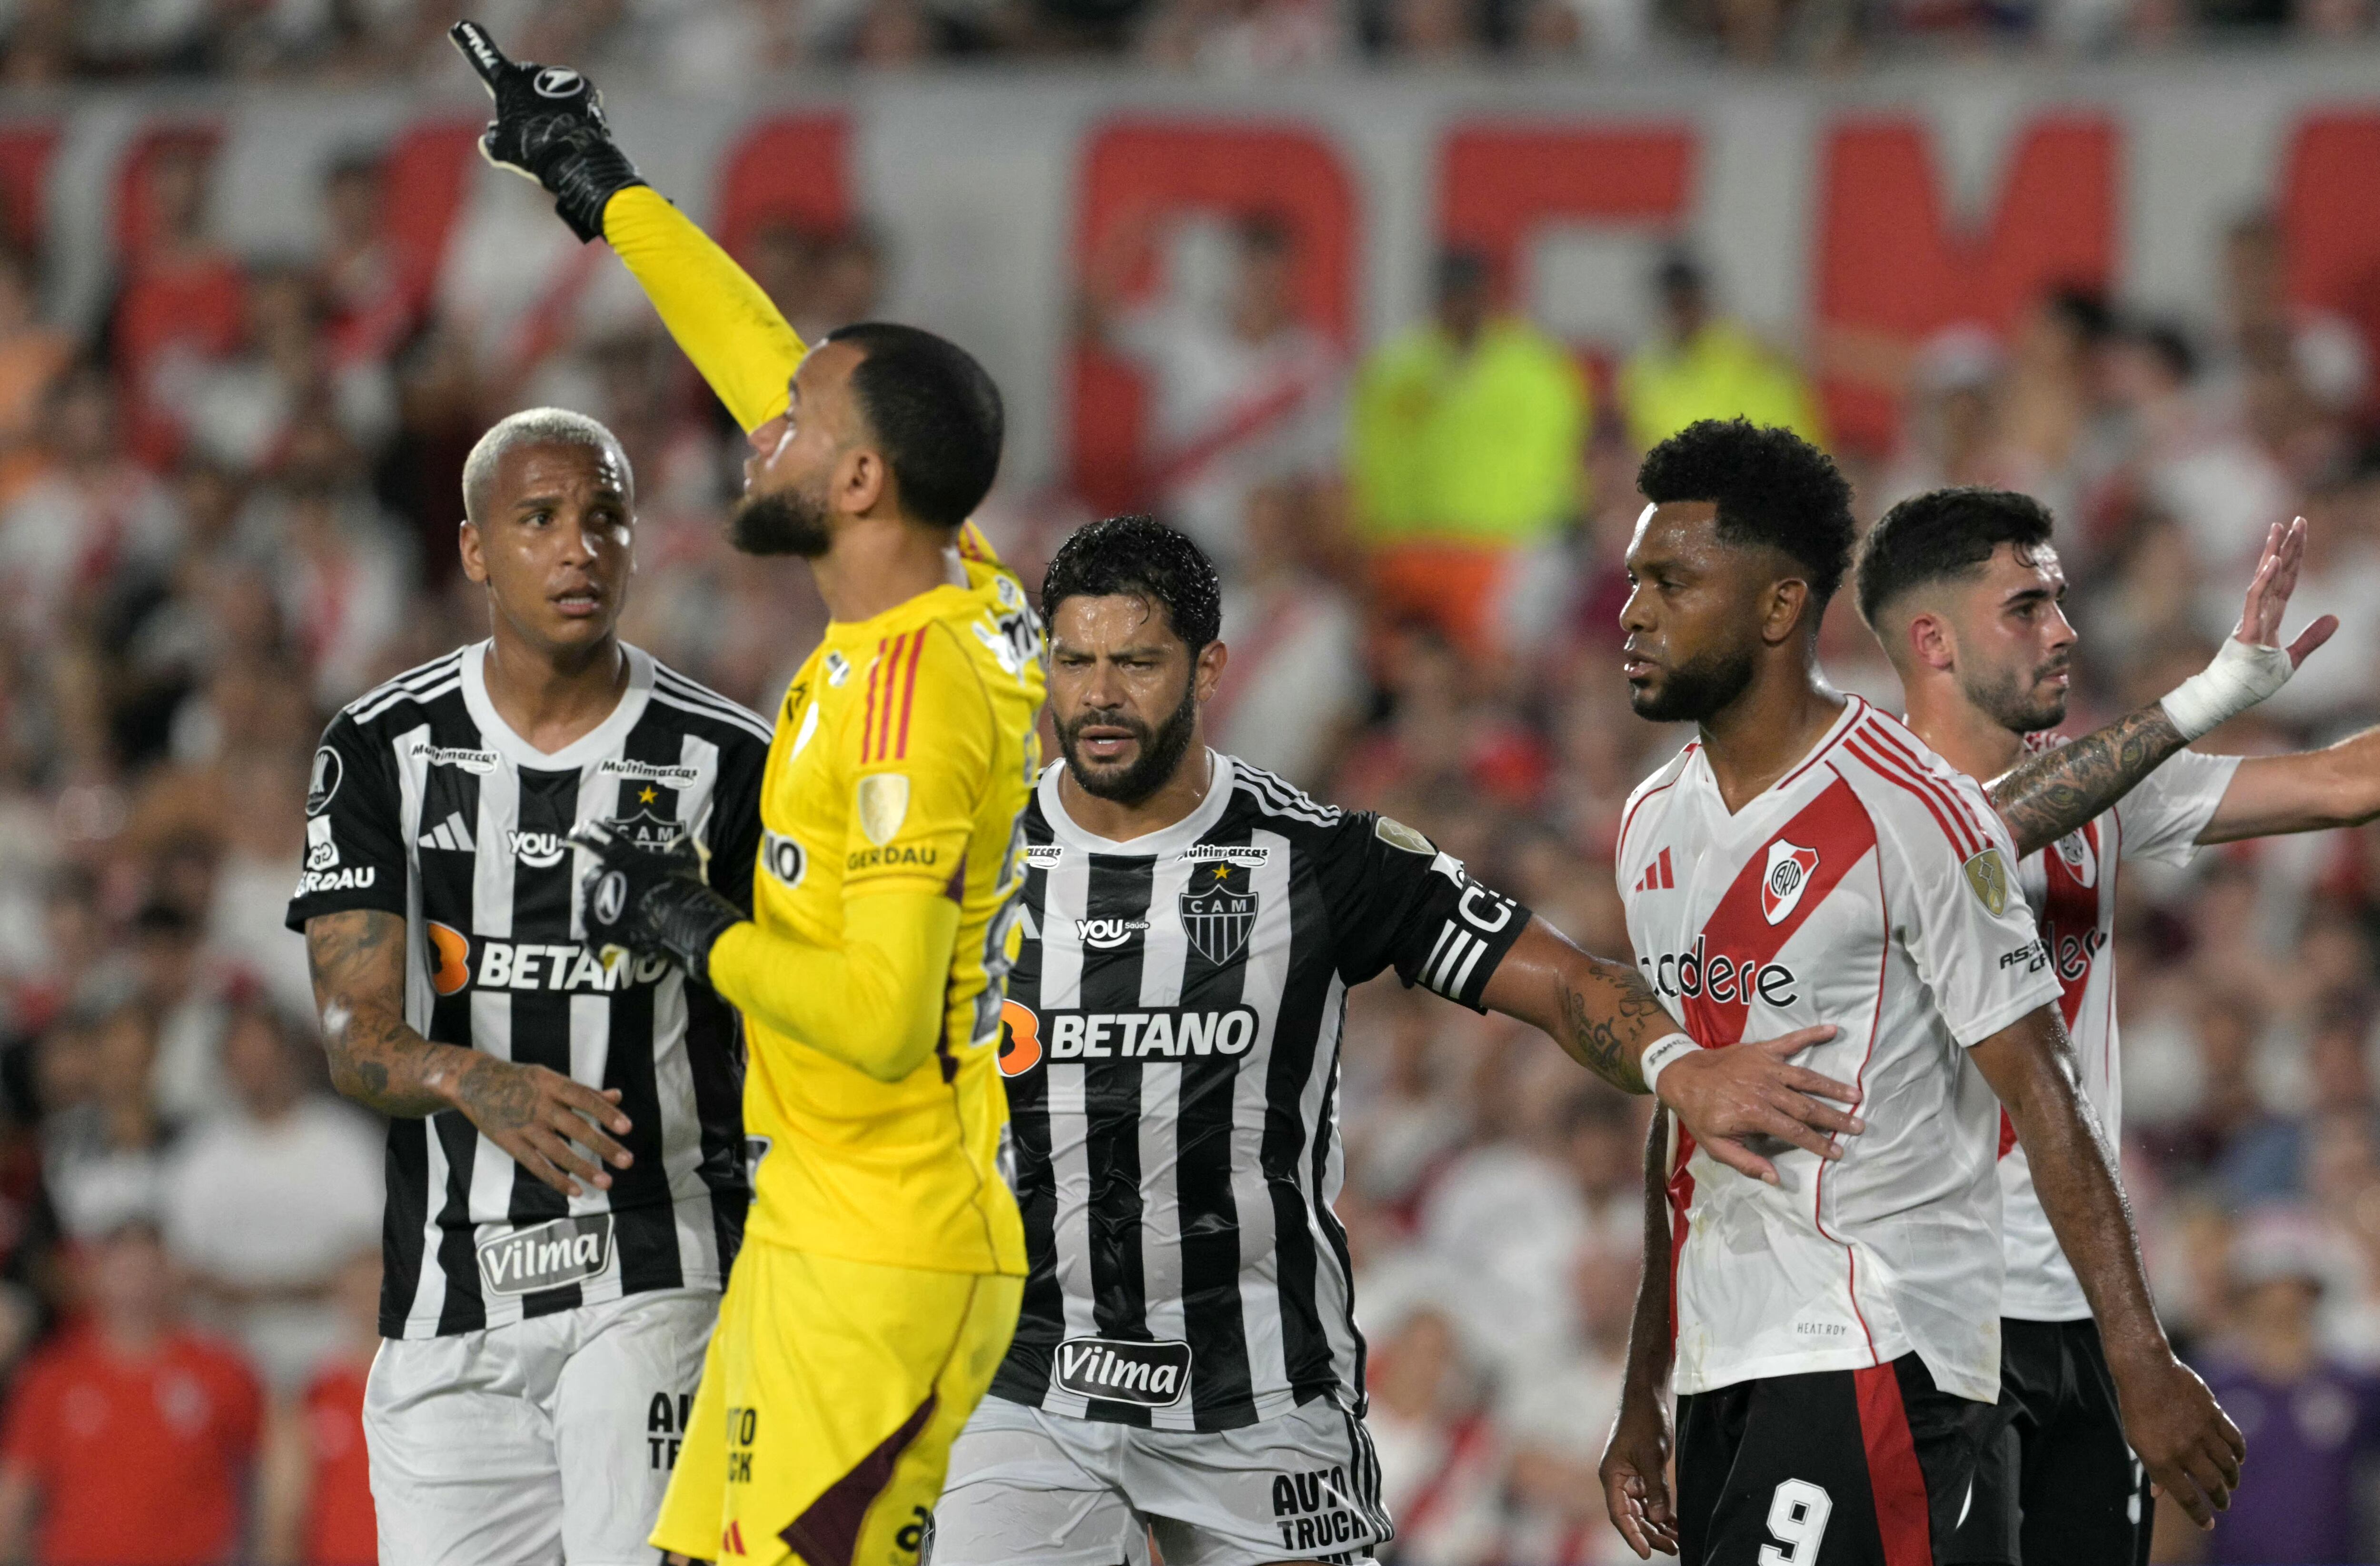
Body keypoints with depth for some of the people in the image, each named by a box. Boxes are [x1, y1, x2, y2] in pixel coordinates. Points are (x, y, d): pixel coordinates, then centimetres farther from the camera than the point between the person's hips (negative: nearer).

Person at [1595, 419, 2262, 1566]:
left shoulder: (1911, 815, -11)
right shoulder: (1653, 825, 13)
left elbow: (2040, 1097, -11)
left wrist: (2143, 1368, -15)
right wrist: (1642, 1395, 21)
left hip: (1873, 1358, -8)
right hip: (1723, 1369, 8)